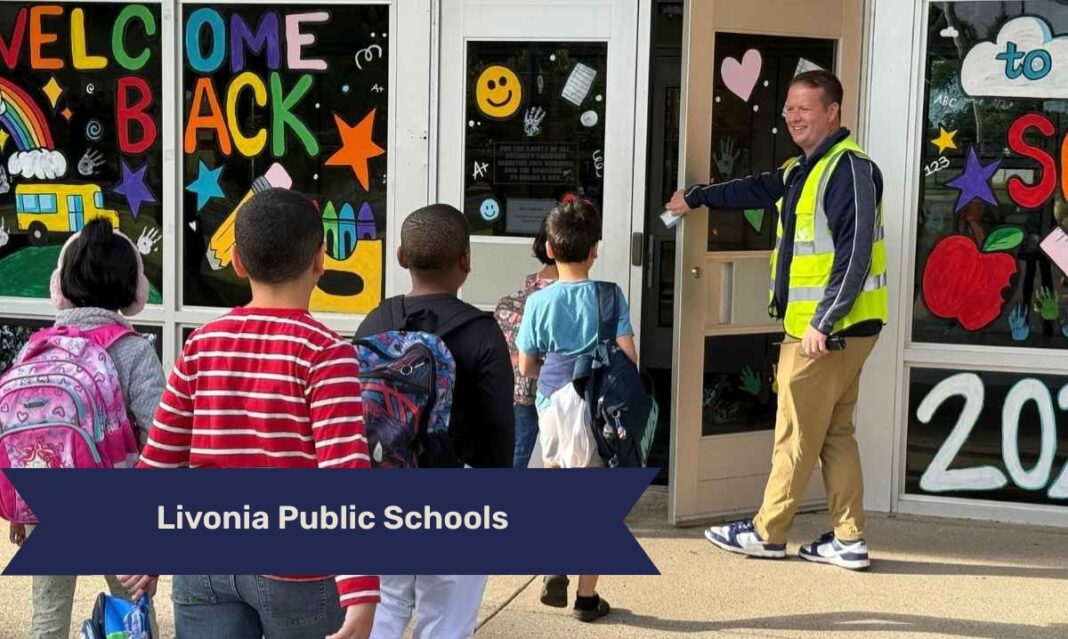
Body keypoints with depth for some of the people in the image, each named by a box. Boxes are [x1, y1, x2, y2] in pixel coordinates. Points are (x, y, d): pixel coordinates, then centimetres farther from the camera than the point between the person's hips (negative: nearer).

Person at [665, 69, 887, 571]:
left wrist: (823, 322, -22)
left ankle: (767, 533, 11)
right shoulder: (802, 169, 15)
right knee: (834, 433, 11)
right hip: (810, 324, 10)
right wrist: (697, 197, 41)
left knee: (797, 435, 1)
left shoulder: (849, 168, -15)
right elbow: (759, 190, 32)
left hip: (832, 328, -10)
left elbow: (855, 253, -21)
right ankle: (849, 540, 16)